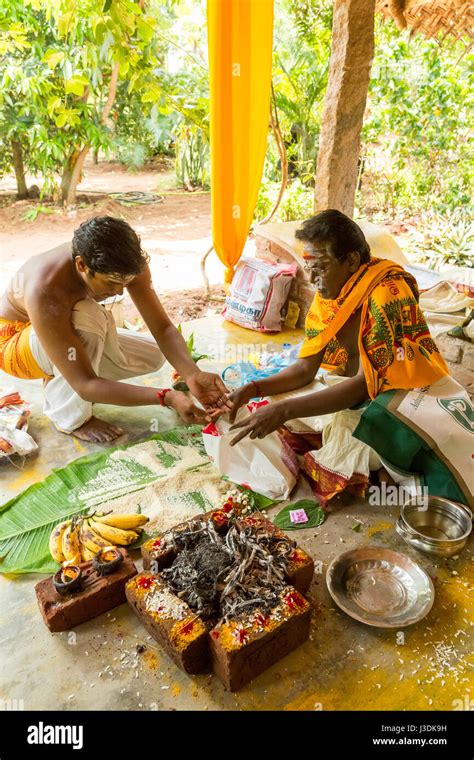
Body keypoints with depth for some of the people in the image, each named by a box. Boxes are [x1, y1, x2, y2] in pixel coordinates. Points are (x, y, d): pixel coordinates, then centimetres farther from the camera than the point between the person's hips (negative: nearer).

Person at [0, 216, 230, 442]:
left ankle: (57, 380, 7)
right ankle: (69, 416, -16)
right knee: (91, 317, -37)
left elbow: (163, 328, -22)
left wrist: (193, 376, -40)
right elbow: (86, 385, -42)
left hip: (64, 331, 6)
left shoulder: (125, 266, -25)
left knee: (153, 355, -3)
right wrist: (167, 397, -50)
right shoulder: (46, 293, -42)